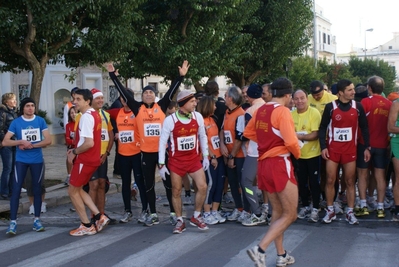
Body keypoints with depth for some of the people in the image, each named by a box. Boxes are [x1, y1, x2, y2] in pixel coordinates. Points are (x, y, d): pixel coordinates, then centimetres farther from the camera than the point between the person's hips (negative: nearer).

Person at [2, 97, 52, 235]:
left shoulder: (40, 121, -1)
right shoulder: (16, 122, -4)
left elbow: (48, 140, -6)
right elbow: (5, 142, -7)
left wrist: (31, 145, -14)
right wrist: (21, 142, -20)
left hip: (37, 160, 2)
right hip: (21, 160, -1)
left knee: (37, 189, 8)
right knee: (16, 189, -5)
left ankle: (37, 220, 18)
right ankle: (13, 222, -2)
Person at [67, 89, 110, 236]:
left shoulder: (86, 117, -20)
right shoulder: (94, 114, 11)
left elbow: (89, 143, -27)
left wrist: (74, 152, -13)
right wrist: (76, 150, 12)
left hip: (85, 160, -9)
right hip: (92, 158, 9)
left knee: (73, 191, 4)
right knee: (77, 189, 19)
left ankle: (87, 226, 10)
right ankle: (99, 216, 14)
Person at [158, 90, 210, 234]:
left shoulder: (198, 117, -5)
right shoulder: (170, 120, -15)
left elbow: (202, 136, 9)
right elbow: (162, 142, -8)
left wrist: (205, 156, 7)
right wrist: (161, 164, -9)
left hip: (194, 159, 3)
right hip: (176, 161, -2)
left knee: (202, 187, -7)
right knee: (176, 191, 6)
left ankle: (196, 217, 13)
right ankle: (180, 221, 21)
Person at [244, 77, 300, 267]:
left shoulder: (260, 110, 7)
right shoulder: (282, 111, -15)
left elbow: (248, 133, 17)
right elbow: (290, 141, -23)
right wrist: (297, 153, -3)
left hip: (264, 164, 8)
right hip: (280, 164, -8)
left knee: (278, 212, 19)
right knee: (290, 215, 0)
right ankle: (260, 249, -13)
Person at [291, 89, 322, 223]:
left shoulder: (314, 113, -15)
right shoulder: (291, 114, 0)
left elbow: (316, 134, -19)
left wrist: (299, 136, -29)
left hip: (312, 153, -5)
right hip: (298, 154, 5)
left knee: (314, 182, 1)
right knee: (301, 181, 13)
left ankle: (315, 209, 12)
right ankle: (305, 206, 27)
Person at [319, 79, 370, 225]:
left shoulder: (357, 106, 0)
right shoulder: (330, 107, -6)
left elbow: (364, 128, 6)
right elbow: (322, 128, -1)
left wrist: (366, 147, 2)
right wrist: (323, 146, -10)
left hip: (350, 149, 1)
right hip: (332, 148, -1)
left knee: (350, 181, 4)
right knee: (330, 180, 1)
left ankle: (350, 212, 12)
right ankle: (330, 211, 13)